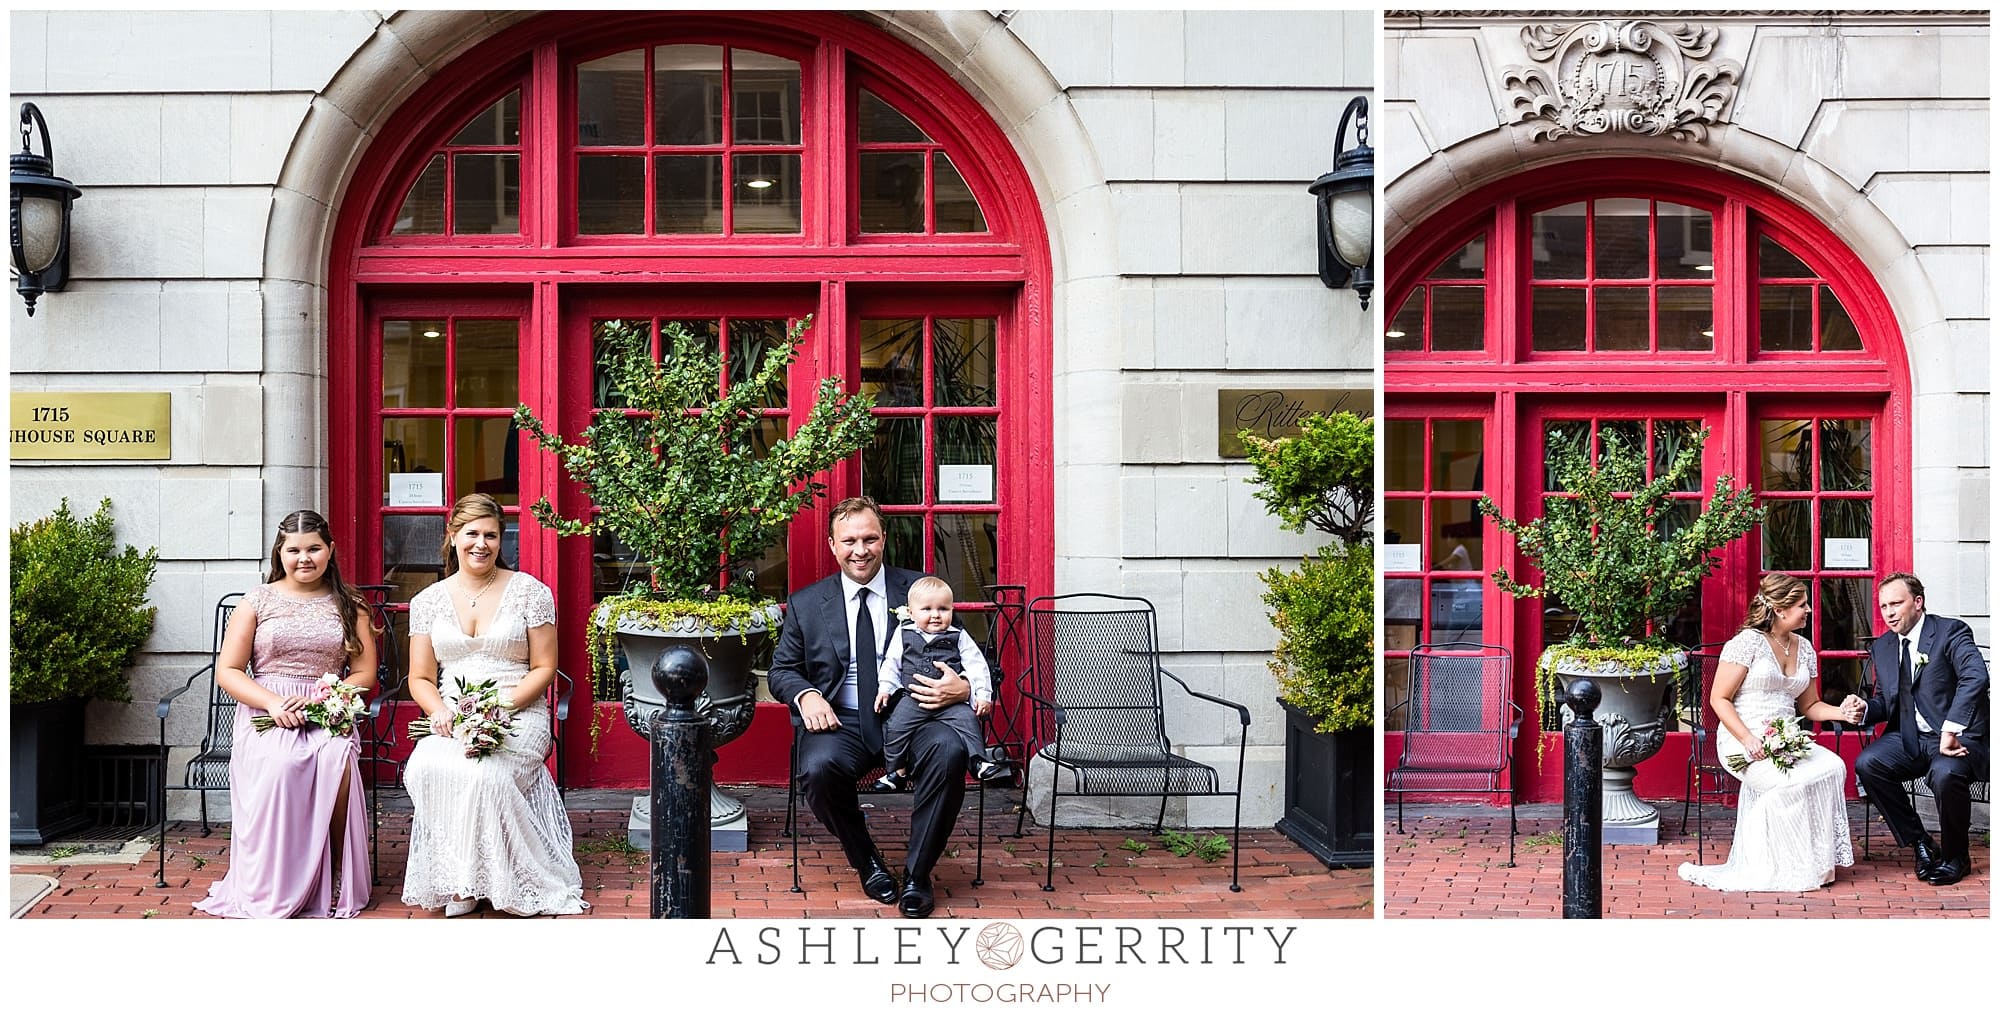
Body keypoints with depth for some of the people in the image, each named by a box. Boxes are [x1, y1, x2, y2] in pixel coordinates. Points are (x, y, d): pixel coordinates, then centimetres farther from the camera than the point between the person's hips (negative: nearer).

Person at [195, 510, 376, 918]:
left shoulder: (348, 605, 13)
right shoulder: (258, 600, 9)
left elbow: (365, 673, 9)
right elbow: (227, 671, 5)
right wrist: (273, 702, -12)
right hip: (267, 715, -1)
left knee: (337, 763, -34)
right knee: (278, 766, -35)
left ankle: (334, 889, -21)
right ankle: (270, 895, -24)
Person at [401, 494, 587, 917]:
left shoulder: (529, 591, 4)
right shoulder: (429, 600, 12)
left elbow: (543, 668, 2)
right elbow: (420, 678, 12)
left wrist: (503, 704, -14)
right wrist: (439, 710, -10)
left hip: (518, 715, -2)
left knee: (483, 773, -35)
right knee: (425, 768, -31)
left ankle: (484, 880, -18)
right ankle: (457, 881, -21)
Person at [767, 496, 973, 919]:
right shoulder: (806, 603, 11)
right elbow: (782, 669, 16)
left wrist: (964, 688, -18)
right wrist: (806, 695, -9)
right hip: (841, 721, 1)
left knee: (949, 750, -33)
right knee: (819, 767, -32)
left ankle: (917, 873, -15)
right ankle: (868, 864, -3)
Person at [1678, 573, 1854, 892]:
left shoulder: (1804, 648, 17)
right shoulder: (1748, 642, -5)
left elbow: (1809, 705, 24)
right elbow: (1719, 699, -8)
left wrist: (1840, 712, 3)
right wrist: (1748, 739, -19)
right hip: (1743, 743, -6)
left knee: (1833, 767, -23)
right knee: (1795, 781, -32)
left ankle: (1817, 862, -14)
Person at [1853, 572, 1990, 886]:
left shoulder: (1951, 632, -7)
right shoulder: (1882, 648, 13)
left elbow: (1975, 677, -24)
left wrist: (1950, 731, -34)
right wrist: (1864, 708, -6)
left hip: (1957, 738, -6)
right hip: (1908, 739, 6)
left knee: (1946, 773, -36)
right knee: (1866, 764, -21)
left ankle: (1956, 856, -7)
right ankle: (1920, 844, -3)